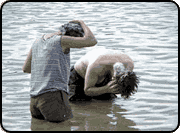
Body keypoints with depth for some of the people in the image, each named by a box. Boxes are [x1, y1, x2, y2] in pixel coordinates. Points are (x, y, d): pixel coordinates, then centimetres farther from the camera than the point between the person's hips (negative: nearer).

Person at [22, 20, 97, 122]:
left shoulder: (38, 42, 20)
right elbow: (92, 41, -7)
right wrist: (82, 23, 12)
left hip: (35, 98, 8)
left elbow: (26, 69, 28)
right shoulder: (61, 40, -3)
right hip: (53, 97, -8)